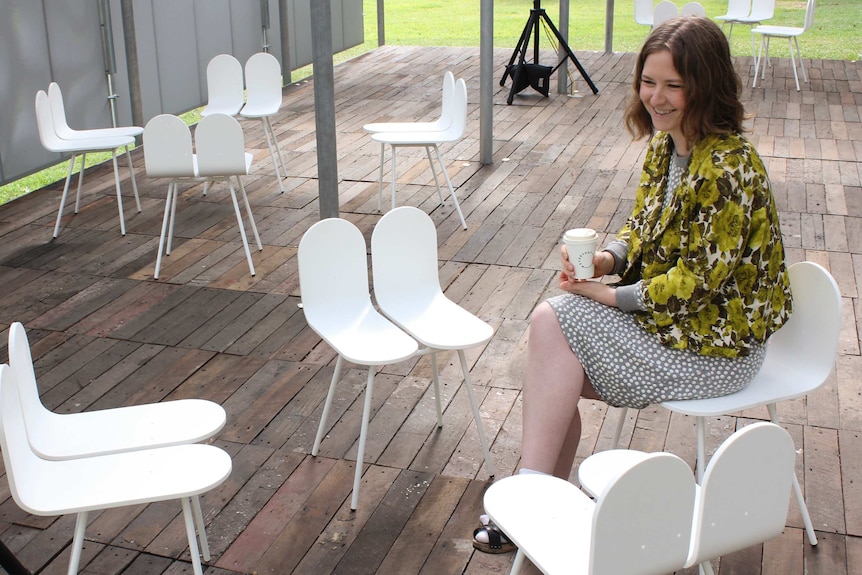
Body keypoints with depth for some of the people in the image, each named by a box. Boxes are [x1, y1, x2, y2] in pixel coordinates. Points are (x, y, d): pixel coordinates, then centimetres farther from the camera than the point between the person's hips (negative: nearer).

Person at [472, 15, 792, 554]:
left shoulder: (728, 167, -24)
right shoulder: (665, 146, 3)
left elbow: (699, 280, -24)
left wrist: (608, 295, -18)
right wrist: (604, 260, -10)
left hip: (714, 347, -8)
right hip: (671, 314, 9)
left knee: (553, 322, -14)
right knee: (551, 321, -5)